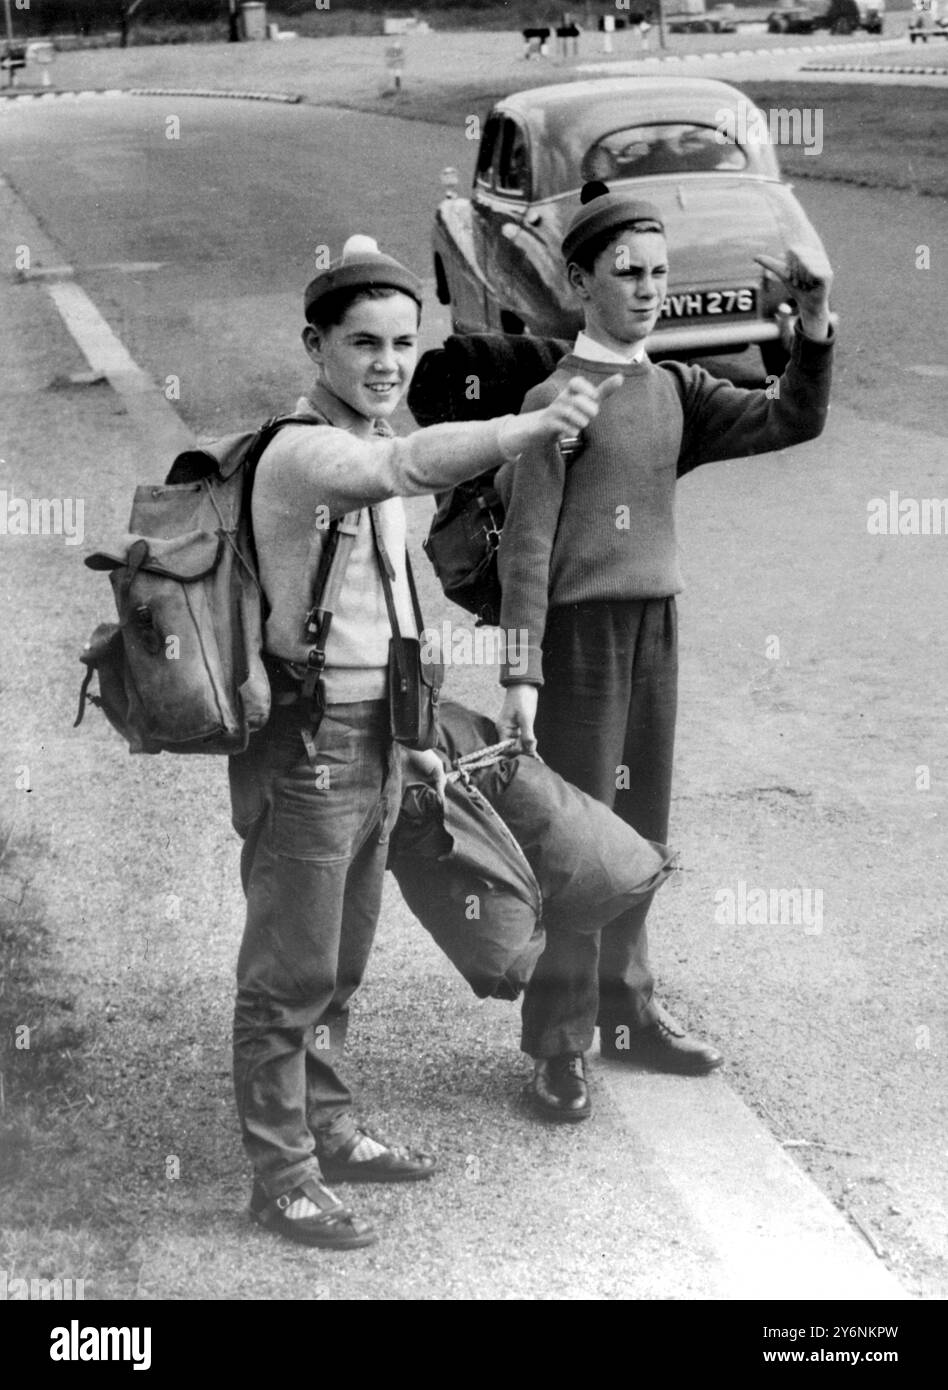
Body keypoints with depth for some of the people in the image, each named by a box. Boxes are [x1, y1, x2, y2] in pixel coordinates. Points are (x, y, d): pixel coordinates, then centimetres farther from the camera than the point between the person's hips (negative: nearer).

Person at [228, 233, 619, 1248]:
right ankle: (282, 1177, 14)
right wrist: (532, 427, -54)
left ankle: (326, 1132, 35)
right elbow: (410, 466, -42)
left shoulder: (363, 446, 10)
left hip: (371, 741, 9)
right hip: (306, 745, -9)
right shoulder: (301, 453, -20)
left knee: (337, 968, 21)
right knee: (287, 977, 3)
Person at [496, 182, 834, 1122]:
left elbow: (791, 421, 4)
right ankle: (559, 1044, 6)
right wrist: (522, 674, -17)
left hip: (657, 627, 6)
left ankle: (627, 1011, 27)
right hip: (582, 629, -6)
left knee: (637, 836, 15)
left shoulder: (675, 391, 8)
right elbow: (527, 544, -13)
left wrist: (814, 326, -11)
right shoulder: (559, 400, -10)